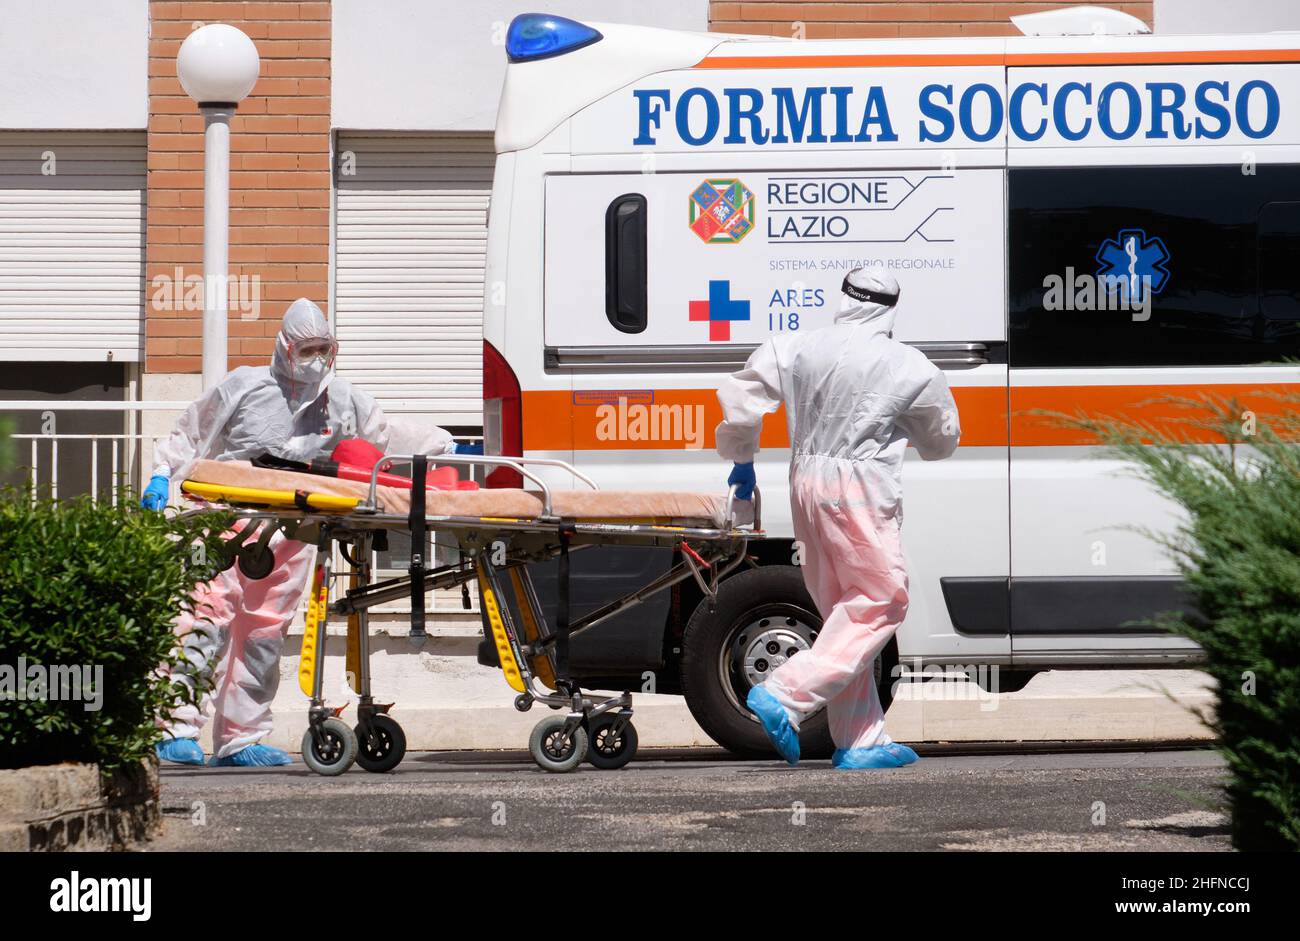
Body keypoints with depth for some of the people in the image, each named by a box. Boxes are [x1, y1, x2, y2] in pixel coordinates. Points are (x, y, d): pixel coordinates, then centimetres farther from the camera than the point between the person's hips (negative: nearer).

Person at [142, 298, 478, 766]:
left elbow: (387, 434, 25)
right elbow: (190, 435, 12)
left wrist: (448, 446, 20)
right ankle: (177, 729, -16)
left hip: (291, 535, 4)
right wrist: (162, 476, 0)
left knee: (266, 631, 5)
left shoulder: (340, 399, 14)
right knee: (208, 619, -15)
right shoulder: (244, 387, 4)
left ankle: (239, 740, 11)